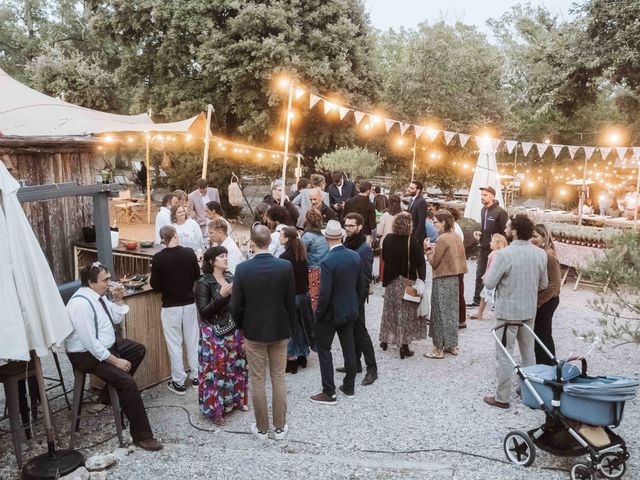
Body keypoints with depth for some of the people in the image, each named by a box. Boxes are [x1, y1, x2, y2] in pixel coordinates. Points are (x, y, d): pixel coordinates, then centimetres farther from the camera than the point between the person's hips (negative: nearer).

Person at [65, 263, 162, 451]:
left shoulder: (99, 295, 1)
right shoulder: (81, 304, -27)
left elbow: (116, 319, 13)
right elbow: (90, 343, -28)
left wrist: (118, 299, -4)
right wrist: (115, 360, -22)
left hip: (106, 345, 10)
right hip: (87, 355, -10)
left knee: (139, 350, 19)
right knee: (128, 381, -21)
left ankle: (115, 389, 23)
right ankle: (141, 436, -13)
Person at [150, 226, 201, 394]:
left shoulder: (158, 257, -14)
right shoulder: (189, 253, -8)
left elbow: (154, 285, -9)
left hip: (170, 306, -2)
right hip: (189, 303, 2)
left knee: (174, 344, 7)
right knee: (192, 341, 15)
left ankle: (179, 382, 15)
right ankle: (196, 376, 27)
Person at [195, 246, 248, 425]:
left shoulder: (230, 277, 5)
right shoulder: (203, 283, -12)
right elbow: (204, 311, -18)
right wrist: (222, 295, -25)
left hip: (234, 330, 6)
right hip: (214, 333, -6)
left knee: (236, 365, 13)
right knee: (216, 368, -1)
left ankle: (235, 400, 30)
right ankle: (214, 409, 12)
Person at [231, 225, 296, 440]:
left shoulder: (242, 269, -14)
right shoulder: (285, 266, -12)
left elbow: (236, 305, -9)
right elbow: (291, 302, -6)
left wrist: (241, 327, 9)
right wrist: (289, 327, 8)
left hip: (253, 332, -1)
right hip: (280, 331, 1)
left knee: (257, 381, 11)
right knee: (279, 379, 13)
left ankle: (261, 428, 22)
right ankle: (280, 427, 22)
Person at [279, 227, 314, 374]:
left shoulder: (284, 256, -19)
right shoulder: (301, 254, 3)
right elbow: (305, 274, 9)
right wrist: (305, 290, 17)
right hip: (304, 294, 7)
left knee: (290, 327, 4)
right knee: (301, 325, 17)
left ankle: (291, 361, 11)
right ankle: (302, 357, 29)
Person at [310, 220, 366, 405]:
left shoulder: (328, 262, -24)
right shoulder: (355, 256, -4)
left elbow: (324, 294, -23)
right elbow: (361, 285, 6)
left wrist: (318, 313, -8)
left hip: (331, 313, -6)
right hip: (351, 311, 7)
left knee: (323, 348, 6)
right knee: (348, 347, 17)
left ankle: (329, 393, 9)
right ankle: (349, 386, 30)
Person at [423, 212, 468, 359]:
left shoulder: (442, 239, -17)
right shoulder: (455, 236, 8)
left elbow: (434, 262, -15)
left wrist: (428, 249, 0)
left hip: (442, 280, -8)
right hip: (454, 278, 9)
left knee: (440, 313, -1)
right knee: (451, 311, 15)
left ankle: (439, 348, 6)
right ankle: (452, 345, 23)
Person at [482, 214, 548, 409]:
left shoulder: (505, 254, -21)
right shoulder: (540, 253, -3)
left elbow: (489, 284, -17)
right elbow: (544, 284, 7)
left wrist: (487, 276, 4)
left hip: (508, 311, -6)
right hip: (530, 310, 6)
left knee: (504, 355, 4)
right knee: (528, 352, 19)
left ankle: (502, 398, 10)